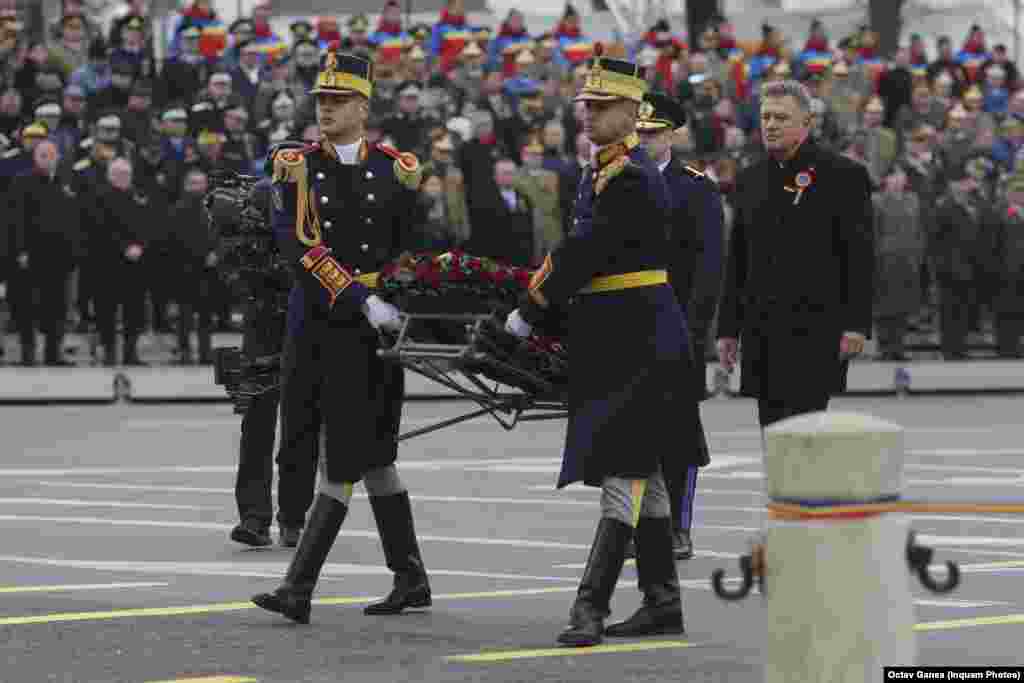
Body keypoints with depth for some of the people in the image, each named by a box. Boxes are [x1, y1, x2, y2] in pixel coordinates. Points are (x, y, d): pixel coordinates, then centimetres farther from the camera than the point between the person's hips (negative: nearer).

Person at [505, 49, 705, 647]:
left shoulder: (631, 178, -15)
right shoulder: (603, 172, 16)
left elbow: (583, 255, -19)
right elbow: (585, 257, 18)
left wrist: (529, 314, -12)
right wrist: (548, 319, 10)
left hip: (638, 343, -10)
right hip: (616, 344, 10)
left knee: (625, 469, -11)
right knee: (642, 472, 13)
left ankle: (592, 606, -15)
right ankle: (663, 603, 18)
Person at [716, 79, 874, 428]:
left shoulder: (843, 175, -3)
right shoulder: (750, 180, 15)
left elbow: (860, 256, -6)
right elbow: (737, 260, 17)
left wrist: (856, 324, -13)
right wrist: (728, 328, 12)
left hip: (815, 330, -6)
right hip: (761, 331, 6)